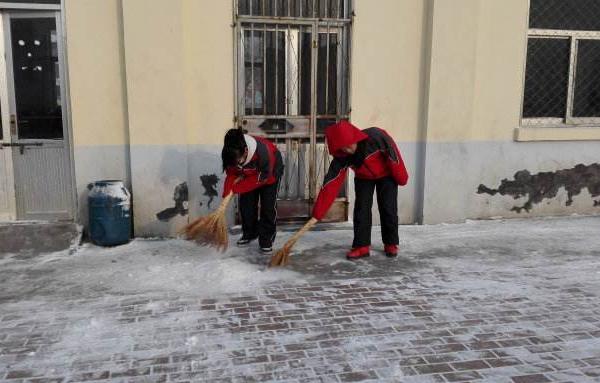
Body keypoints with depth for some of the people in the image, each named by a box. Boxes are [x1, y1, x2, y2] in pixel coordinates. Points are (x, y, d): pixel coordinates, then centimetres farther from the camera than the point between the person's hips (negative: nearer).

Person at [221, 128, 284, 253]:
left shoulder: (263, 152, -45)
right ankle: (249, 234, 20)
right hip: (248, 173, 4)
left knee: (268, 205, -11)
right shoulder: (231, 154, -31)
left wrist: (235, 188, -26)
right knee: (245, 203, 0)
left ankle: (266, 239, 1)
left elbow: (261, 179, -31)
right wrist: (226, 195, -28)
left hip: (270, 171, -4)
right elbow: (231, 175, -14)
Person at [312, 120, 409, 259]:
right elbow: (330, 184, -31)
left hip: (386, 175, -2)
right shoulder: (341, 157, -29)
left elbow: (393, 154, -24)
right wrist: (317, 214, -35)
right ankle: (362, 246, 0)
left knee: (388, 209, -2)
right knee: (361, 209, -8)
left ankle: (391, 243, 14)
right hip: (363, 178, 2)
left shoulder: (376, 136, -39)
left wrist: (401, 178, -12)